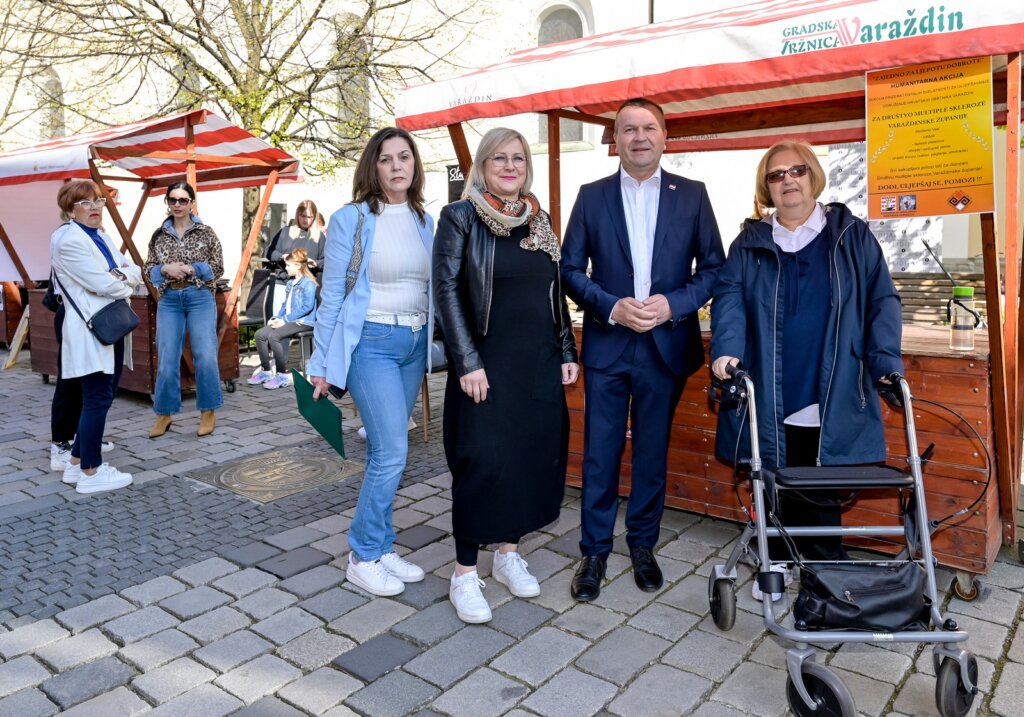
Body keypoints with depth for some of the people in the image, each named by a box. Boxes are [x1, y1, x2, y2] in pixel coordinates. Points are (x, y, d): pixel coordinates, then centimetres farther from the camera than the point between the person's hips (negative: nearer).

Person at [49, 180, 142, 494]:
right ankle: (91, 472, 5)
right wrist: (125, 284, 0)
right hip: (90, 332, -9)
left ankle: (77, 462, 25)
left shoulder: (102, 236, 17)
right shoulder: (68, 240, -12)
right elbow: (102, 284, -19)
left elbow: (134, 270, 10)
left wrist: (124, 274, -12)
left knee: (101, 398, 14)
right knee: (98, 400, -5)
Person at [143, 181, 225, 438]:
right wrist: (165, 269, -10)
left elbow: (218, 268, 1)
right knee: (166, 359, 3)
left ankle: (208, 411, 9)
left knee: (205, 356, -7)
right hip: (169, 300, 3)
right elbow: (148, 270, 10)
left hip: (200, 298, -2)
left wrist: (191, 268, -13)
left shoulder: (206, 232, 3)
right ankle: (164, 413, 16)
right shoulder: (159, 235, 10)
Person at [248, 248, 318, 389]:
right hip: (288, 320, 9)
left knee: (274, 335, -29)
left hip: (303, 322, -9)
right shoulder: (290, 283, 19)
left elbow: (307, 307, -19)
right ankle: (265, 370, 2)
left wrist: (285, 320, -19)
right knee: (260, 334, -8)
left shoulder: (308, 283, -9)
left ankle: (282, 375, -20)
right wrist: (277, 318, 3)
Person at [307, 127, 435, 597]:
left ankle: (379, 548, 24)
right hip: (370, 342, -5)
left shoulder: (424, 222, 9)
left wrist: (430, 342, 10)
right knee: (392, 452, -9)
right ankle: (363, 557, 9)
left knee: (384, 451, 12)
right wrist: (322, 365, -3)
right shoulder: (351, 219, -6)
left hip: (414, 343, 5)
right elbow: (332, 294, -4)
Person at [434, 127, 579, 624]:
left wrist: (567, 352, 9)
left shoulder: (540, 221, 12)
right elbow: (446, 290, -9)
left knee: (533, 456, 9)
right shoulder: (460, 218, -3)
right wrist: (468, 363, -16)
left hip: (539, 364, 6)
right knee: (481, 462, -3)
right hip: (488, 364, -5)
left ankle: (509, 553, 28)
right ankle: (465, 573, 12)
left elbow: (555, 293, 15)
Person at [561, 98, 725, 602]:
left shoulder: (692, 195, 5)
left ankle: (643, 545, 28)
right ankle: (594, 550, 19)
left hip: (666, 345, 1)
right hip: (606, 346, 0)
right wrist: (611, 307, -14)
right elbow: (571, 269, 2)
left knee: (652, 452, 11)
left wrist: (673, 304, -13)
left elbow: (713, 267, 3)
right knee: (600, 454, 4)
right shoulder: (592, 196, 5)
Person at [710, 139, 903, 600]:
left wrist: (886, 361, -9)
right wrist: (726, 349, -21)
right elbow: (729, 297, -3)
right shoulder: (750, 243, 9)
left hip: (830, 394, 0)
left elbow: (882, 300, 4)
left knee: (822, 487, 7)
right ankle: (776, 561, 27)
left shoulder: (852, 236, 8)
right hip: (767, 393, 1)